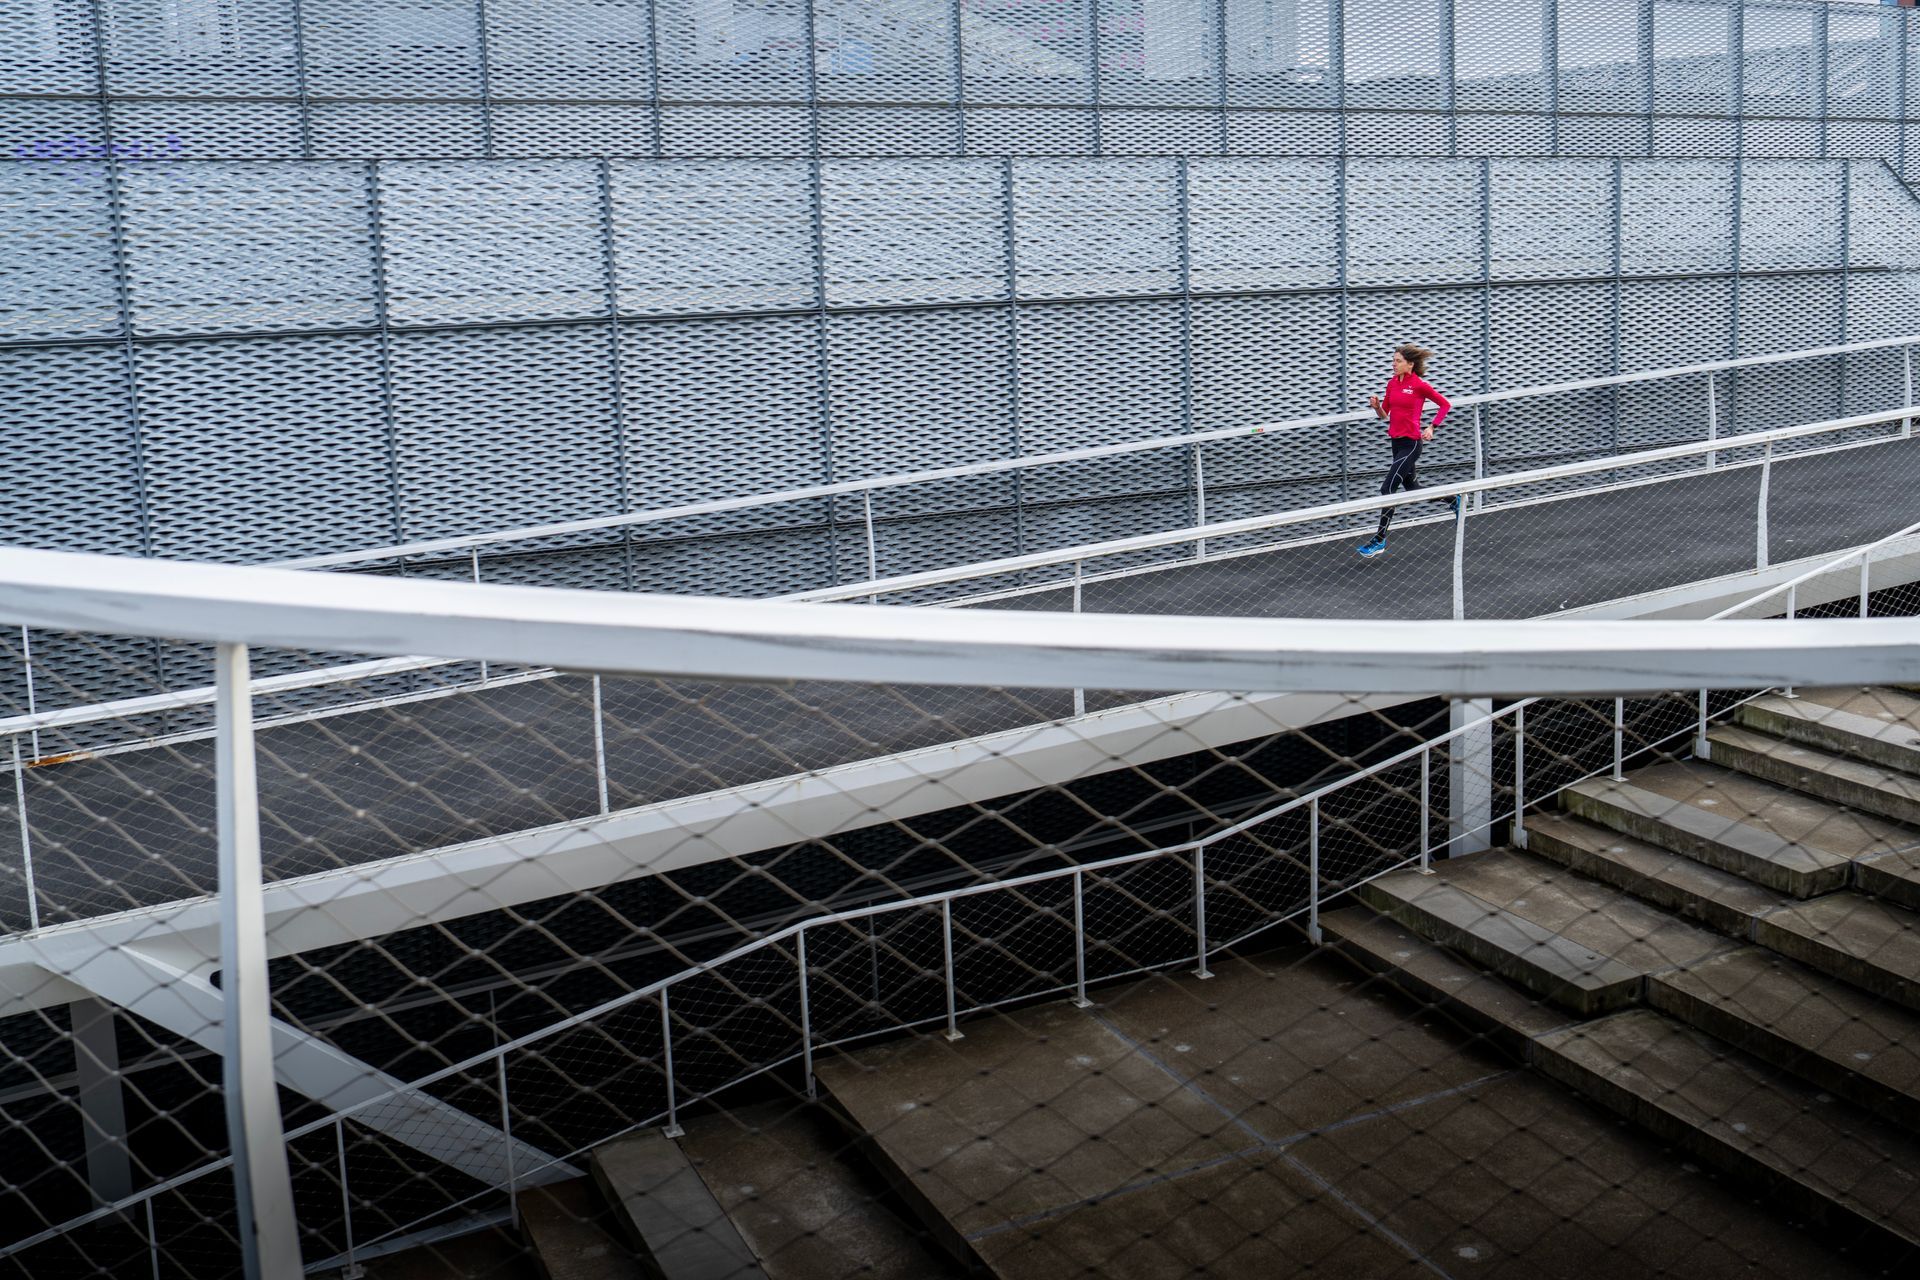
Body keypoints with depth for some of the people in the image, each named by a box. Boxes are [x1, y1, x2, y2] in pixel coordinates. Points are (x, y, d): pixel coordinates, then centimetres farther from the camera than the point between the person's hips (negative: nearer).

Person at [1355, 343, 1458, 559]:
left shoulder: (1420, 385, -11)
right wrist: (1376, 406, -10)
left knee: (1387, 489, -12)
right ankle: (1454, 501, 41)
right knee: (1413, 490, 18)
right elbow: (1384, 414, 11)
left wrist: (1432, 428, -9)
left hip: (1411, 443, -8)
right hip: (1397, 442, 8)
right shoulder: (1392, 383, 6)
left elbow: (1445, 404, -1)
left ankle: (1380, 539, -4)